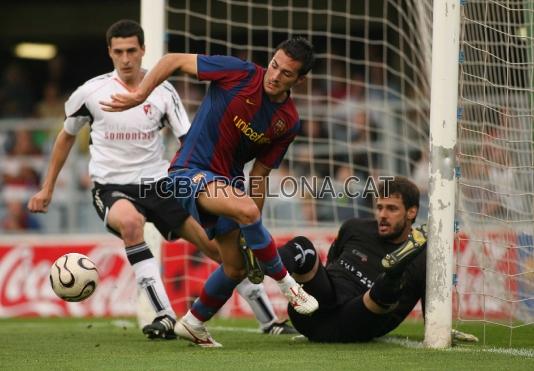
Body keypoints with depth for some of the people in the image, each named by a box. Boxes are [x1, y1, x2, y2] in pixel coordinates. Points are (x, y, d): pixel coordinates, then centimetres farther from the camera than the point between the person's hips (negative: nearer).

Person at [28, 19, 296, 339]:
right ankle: (165, 317, -38)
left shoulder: (163, 92, -3)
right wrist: (48, 188, 17)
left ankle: (269, 320, 10)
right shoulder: (91, 92, -5)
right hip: (112, 188, -2)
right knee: (130, 222, -38)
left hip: (158, 183, 3)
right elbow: (67, 136, 13)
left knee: (215, 243, -5)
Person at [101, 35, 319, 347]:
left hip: (228, 183, 6)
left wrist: (255, 232, 0)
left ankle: (194, 324, 34)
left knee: (236, 267, 9)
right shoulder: (240, 73, -15)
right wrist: (139, 96, -17)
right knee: (246, 209, -33)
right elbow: (174, 61, -8)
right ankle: (287, 285, -17)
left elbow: (260, 174, 4)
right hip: (191, 172, -6)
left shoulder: (289, 122, -2)